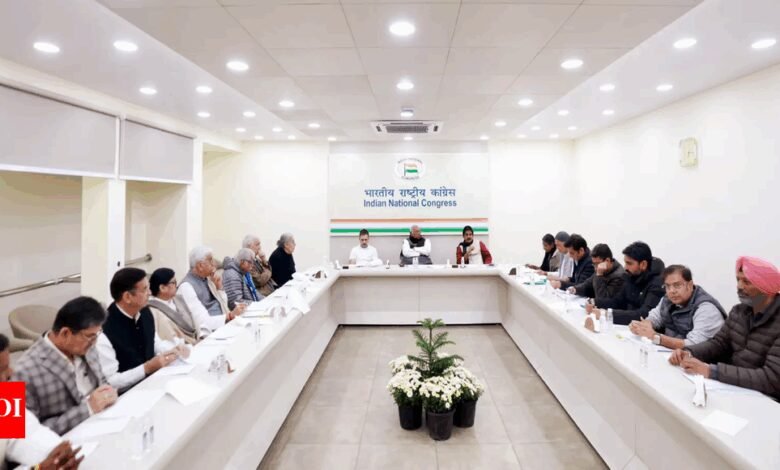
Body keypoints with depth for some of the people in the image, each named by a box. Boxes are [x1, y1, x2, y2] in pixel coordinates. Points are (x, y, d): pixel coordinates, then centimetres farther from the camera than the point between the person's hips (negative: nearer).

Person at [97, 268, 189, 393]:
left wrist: (174, 349, -2)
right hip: (126, 395, -7)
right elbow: (109, 382, -20)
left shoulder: (145, 313, 0)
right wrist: (147, 368, -23)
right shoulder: (105, 330, -22)